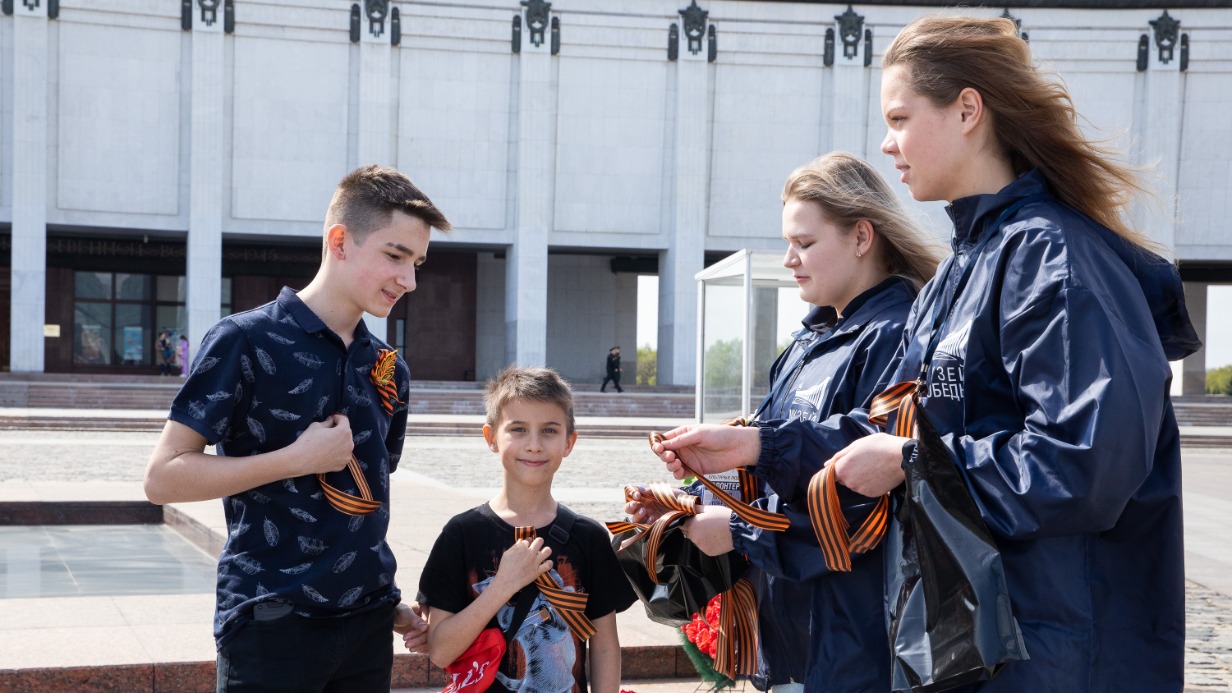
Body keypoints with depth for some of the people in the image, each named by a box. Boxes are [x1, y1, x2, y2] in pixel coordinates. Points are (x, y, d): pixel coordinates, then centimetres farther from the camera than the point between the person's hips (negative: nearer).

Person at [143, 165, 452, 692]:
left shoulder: (389, 370, 10)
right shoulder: (246, 341, -9)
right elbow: (164, 477, -12)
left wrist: (387, 602, 10)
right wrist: (297, 459, -17)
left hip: (367, 625, 6)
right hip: (272, 627, -6)